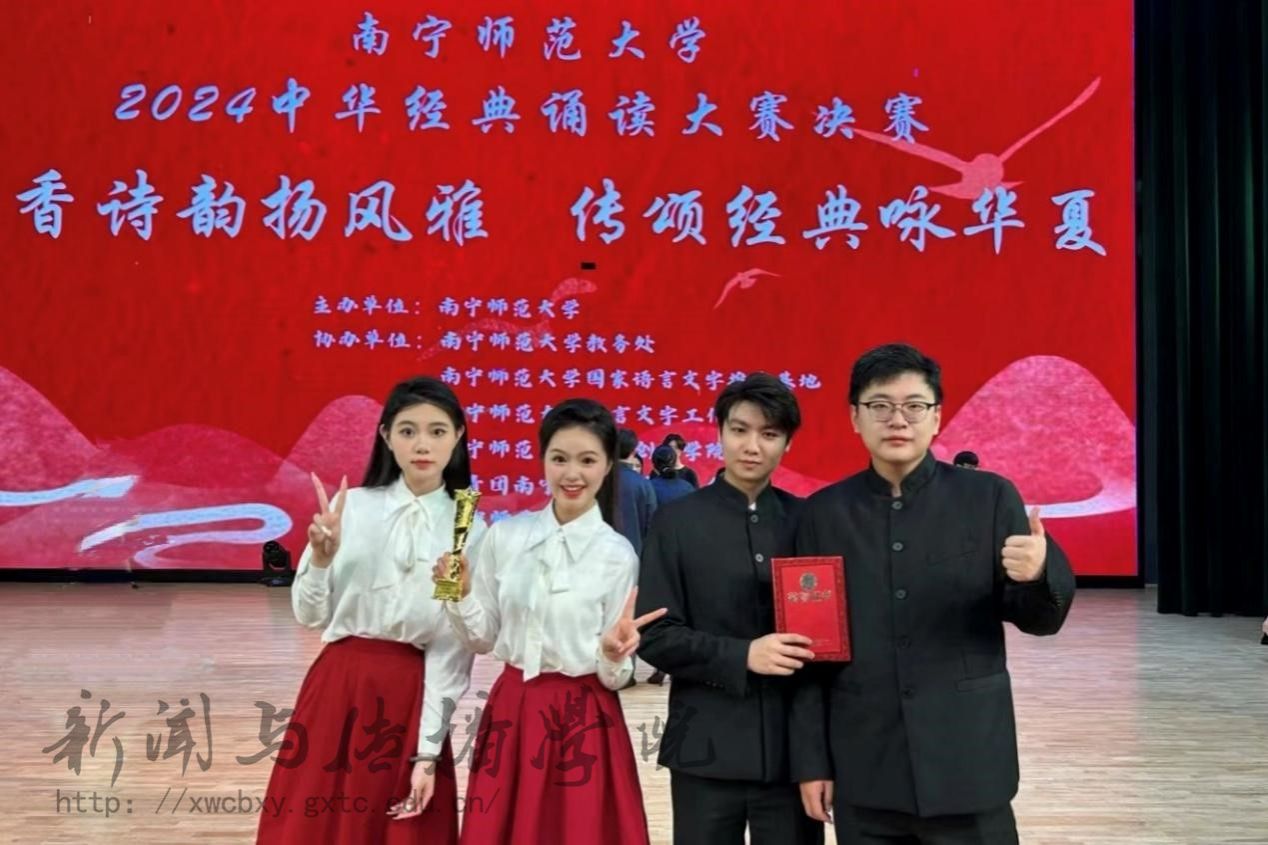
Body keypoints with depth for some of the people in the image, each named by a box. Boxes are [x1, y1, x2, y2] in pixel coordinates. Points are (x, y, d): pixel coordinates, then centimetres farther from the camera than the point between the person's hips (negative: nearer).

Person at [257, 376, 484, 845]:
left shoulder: (468, 532, -3)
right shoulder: (350, 506, 0)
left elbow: (453, 650, -4)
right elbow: (310, 616, 2)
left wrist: (428, 753, -8)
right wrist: (321, 558, -17)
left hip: (412, 698, -1)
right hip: (336, 687, 1)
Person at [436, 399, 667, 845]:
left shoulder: (618, 555, -8)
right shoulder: (503, 535, -1)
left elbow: (614, 678, -5)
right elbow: (482, 639, 6)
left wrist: (613, 655, -26)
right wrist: (460, 596, -11)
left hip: (582, 721, -3)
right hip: (510, 713, 3)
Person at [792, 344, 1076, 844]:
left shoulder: (989, 497, 1)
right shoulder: (823, 514, 3)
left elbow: (1039, 620, 2)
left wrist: (1040, 574, -20)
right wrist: (811, 761, 3)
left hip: (969, 766, -1)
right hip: (862, 774, 1)